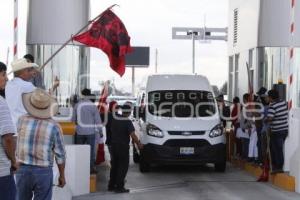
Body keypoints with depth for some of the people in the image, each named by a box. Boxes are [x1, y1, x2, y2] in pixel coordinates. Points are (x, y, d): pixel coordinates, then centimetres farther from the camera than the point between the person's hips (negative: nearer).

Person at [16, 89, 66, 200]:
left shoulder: (22, 121, -6)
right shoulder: (54, 126, -12)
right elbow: (60, 155, -7)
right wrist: (62, 176, 6)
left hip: (23, 170, 2)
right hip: (44, 172, -2)